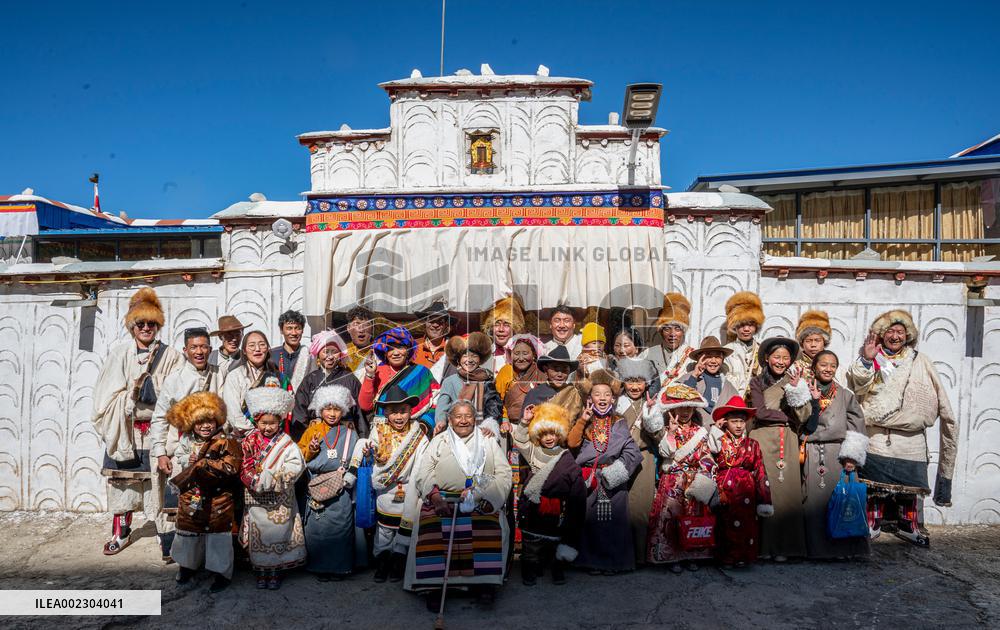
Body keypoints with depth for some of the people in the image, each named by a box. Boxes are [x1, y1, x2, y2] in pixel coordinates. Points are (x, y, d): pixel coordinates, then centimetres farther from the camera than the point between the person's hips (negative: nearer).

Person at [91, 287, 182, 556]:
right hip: (125, 429, 2)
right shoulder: (119, 354, 5)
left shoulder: (170, 356, 0)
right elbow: (107, 394, 5)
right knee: (124, 481, 9)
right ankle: (121, 533, 25)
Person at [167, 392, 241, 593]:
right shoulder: (186, 442, 3)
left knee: (218, 534, 3)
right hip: (190, 499, 4)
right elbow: (176, 468, 6)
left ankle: (222, 573, 18)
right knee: (189, 531, 18)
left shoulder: (225, 443, -12)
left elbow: (231, 467, -23)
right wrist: (189, 463, -15)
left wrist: (202, 464, -22)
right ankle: (187, 566, 42)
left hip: (218, 500, -4)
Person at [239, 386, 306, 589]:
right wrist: (256, 481, -15)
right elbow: (244, 467, -1)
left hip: (280, 499, -2)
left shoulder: (286, 444, -6)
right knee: (258, 536, 11)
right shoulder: (249, 442, 2)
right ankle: (261, 572, 25)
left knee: (278, 534, 7)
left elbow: (295, 465, -15)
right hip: (256, 499, 2)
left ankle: (276, 573, 21)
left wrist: (273, 479, -20)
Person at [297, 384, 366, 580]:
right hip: (317, 488, 1)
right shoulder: (312, 430, 7)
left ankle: (340, 565, 16)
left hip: (341, 491, -1)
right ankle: (320, 566, 18)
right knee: (318, 527, 4)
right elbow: (300, 456, 8)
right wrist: (310, 450, -10)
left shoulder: (349, 432, 5)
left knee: (341, 525, 2)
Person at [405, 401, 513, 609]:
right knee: (431, 530, -29)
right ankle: (435, 585, -17)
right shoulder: (439, 441, 17)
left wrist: (481, 494, -10)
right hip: (442, 500, 0)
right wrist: (435, 497, -13)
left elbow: (504, 475, 7)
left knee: (488, 530, -30)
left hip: (481, 504, 0)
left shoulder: (488, 443, 17)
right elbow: (424, 473, 5)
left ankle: (485, 582, -15)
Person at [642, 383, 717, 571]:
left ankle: (691, 555, 19)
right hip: (672, 481, -3)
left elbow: (706, 455, 5)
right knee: (671, 516, -4)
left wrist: (705, 476, -5)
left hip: (694, 481, 3)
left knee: (693, 516, 6)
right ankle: (671, 556, 6)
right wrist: (671, 431, -19)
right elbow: (666, 452, -15)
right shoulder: (666, 430, -1)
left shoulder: (699, 431, 7)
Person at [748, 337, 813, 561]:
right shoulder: (757, 382, 6)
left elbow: (804, 416, 0)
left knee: (787, 490, -1)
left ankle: (784, 546, 8)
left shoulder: (795, 381, 11)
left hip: (787, 441, 2)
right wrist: (788, 416, 0)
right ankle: (764, 545, 4)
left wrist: (796, 389, -10)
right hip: (763, 440, -2)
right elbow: (760, 412, -6)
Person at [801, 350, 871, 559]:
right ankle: (816, 548, 5)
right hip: (812, 455, 0)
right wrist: (813, 400, -12)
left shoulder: (846, 395, 10)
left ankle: (842, 549, 7)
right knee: (814, 501, -2)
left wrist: (852, 456, -6)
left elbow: (856, 426, 3)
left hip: (837, 454, 0)